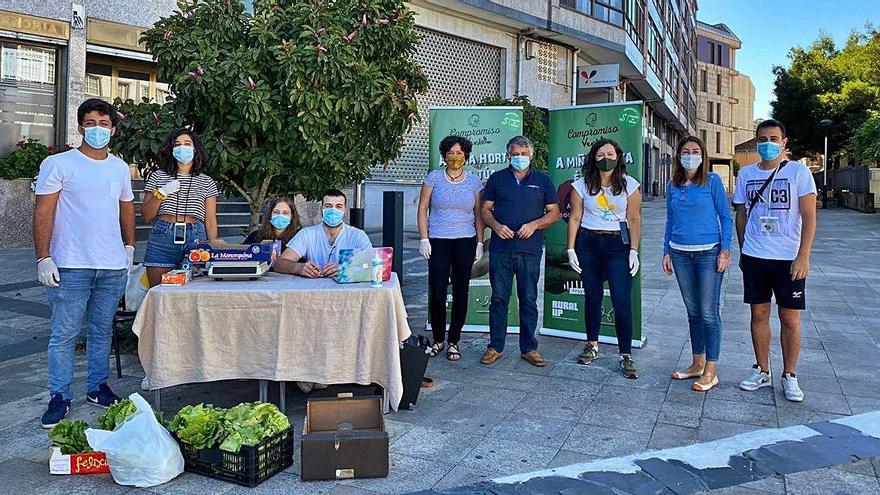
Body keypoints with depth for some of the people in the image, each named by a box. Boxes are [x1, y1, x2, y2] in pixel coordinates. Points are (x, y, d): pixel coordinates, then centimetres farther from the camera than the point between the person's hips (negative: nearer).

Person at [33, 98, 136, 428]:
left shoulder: (120, 168, 13)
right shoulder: (58, 164, -2)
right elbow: (44, 213, -6)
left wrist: (129, 247, 14)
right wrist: (43, 258, -12)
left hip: (113, 266, 4)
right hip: (71, 265, -4)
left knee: (102, 331, 12)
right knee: (64, 334, 0)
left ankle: (97, 388, 24)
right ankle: (59, 397, 12)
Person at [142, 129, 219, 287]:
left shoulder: (206, 182, 13)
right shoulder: (158, 176, 12)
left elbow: (210, 220, 11)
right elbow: (146, 217, 10)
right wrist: (161, 193, -4)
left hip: (195, 239, 0)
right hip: (162, 239, 0)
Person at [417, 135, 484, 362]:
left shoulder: (474, 181, 7)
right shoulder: (433, 178, 3)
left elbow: (479, 214, 10)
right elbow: (422, 209, 3)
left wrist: (480, 242, 4)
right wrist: (424, 239, -4)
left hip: (465, 242, 1)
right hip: (438, 241, -1)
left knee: (460, 292, 4)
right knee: (437, 292, -2)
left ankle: (454, 342, 15)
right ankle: (438, 339, 15)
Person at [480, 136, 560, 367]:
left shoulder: (542, 180, 9)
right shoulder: (497, 178, 11)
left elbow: (554, 212, 8)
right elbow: (485, 209, 10)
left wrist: (534, 225, -10)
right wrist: (496, 226, -10)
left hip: (530, 249, 0)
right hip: (500, 248, 1)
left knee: (529, 300, 5)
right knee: (499, 298, 5)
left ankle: (529, 348, 15)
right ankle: (495, 346, 15)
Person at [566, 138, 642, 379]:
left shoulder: (629, 185, 1)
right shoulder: (583, 185, 3)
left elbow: (634, 219, 1)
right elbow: (575, 218, 4)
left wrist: (634, 251, -6)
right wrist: (571, 249, -2)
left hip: (618, 244, -1)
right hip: (588, 243, 2)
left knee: (622, 302, -7)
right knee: (592, 296, 10)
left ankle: (625, 356, 1)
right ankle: (592, 345, 25)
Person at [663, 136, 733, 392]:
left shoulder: (712, 181, -3)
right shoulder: (673, 186, 9)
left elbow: (726, 217, -2)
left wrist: (725, 250, -9)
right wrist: (667, 252, 11)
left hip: (709, 253, -4)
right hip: (681, 254, 4)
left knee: (709, 312, -4)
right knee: (693, 311, 11)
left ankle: (711, 371, 4)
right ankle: (698, 364, 22)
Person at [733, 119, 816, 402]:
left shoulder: (798, 171, -3)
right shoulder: (746, 174, 7)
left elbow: (809, 217, -7)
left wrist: (803, 257, -13)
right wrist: (743, 252, 12)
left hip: (789, 259, -3)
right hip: (754, 257, 3)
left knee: (790, 319, 2)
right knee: (759, 314, 9)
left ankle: (789, 376, 16)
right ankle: (762, 372, 21)